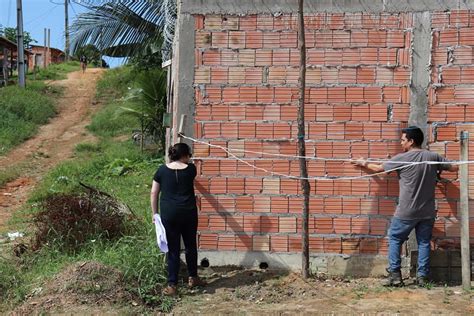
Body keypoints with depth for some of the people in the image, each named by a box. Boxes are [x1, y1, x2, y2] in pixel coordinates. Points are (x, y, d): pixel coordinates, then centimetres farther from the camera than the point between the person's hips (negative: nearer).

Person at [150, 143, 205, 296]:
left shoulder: (162, 170, 0)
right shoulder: (190, 169, -2)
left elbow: (153, 193, 1)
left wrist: (155, 213, 9)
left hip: (168, 214, 0)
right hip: (188, 213, 0)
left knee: (173, 249, 4)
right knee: (190, 245, 17)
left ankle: (172, 285, 4)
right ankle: (193, 278, 29)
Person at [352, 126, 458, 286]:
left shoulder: (402, 158, -9)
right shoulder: (433, 157, 1)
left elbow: (379, 168, 4)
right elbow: (455, 167, 12)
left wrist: (365, 164, 23)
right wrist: (438, 171, 30)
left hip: (406, 212, -3)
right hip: (428, 212, 4)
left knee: (394, 239, 11)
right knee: (424, 243, 12)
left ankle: (395, 275, 7)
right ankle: (422, 276, 13)